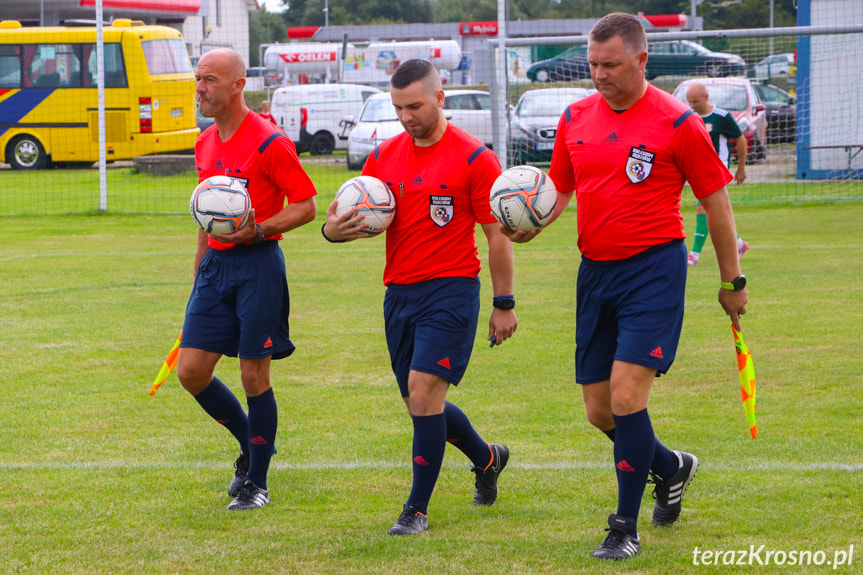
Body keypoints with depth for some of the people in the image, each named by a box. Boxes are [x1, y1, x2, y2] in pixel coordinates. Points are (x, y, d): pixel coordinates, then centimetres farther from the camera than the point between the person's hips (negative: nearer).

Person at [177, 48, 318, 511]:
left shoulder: (269, 142, -11)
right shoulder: (205, 146, 13)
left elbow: (306, 205, -9)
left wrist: (258, 230, -23)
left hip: (258, 267, -7)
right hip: (215, 265, 7)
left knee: (254, 376, -2)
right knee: (191, 371, 1)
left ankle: (257, 482, 9)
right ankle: (250, 443, 24)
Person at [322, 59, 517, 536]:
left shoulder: (474, 158, -7)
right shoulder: (384, 156, 9)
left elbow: (498, 235, -5)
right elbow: (359, 217, 11)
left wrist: (503, 303, -7)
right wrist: (334, 229, -13)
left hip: (452, 290, -6)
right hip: (399, 293, 6)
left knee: (424, 391, -15)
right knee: (420, 403, 12)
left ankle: (417, 509, -6)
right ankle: (486, 458, 39)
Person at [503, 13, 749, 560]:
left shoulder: (676, 123, -8)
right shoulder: (576, 118, 8)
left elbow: (716, 200, 0)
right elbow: (560, 188, 19)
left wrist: (732, 280, 5)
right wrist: (534, 221, -4)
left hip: (654, 268, -6)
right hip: (595, 270, 6)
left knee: (626, 394, -17)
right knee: (599, 409, 7)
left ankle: (626, 529, -5)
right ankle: (670, 467, 37)